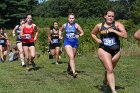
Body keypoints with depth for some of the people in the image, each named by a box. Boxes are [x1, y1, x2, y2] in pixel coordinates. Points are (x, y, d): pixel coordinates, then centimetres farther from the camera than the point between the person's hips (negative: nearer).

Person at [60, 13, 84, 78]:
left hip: (75, 43, 1)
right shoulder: (65, 25, 3)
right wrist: (60, 35, 5)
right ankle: (74, 72, -26)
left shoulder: (76, 25, -3)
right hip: (67, 42, -1)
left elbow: (82, 32, -1)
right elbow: (60, 30, 22)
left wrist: (79, 35, -20)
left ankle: (69, 67, 48)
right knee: (71, 57, -19)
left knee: (72, 57, 16)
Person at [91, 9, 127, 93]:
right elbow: (93, 34, 21)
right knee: (110, 70, -13)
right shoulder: (99, 26, 2)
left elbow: (125, 35, -16)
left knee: (110, 69, 18)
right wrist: (97, 40, 1)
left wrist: (113, 30, -23)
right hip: (104, 50, -1)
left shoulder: (117, 24, -4)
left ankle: (105, 81, 48)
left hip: (116, 51, 1)